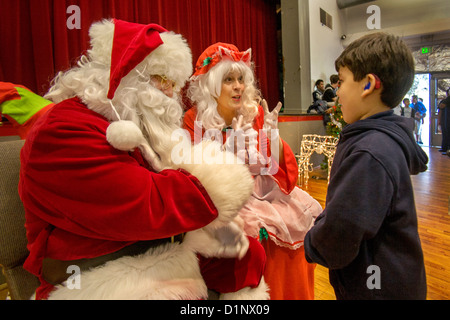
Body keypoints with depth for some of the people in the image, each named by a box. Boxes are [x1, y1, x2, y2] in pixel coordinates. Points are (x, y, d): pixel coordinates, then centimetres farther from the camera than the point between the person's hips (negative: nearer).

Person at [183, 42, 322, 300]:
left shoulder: (256, 113, 1)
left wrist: (273, 136, -18)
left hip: (263, 194, 4)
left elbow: (280, 170, 0)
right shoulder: (195, 121, -8)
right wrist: (229, 148, -24)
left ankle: (289, 294, 14)